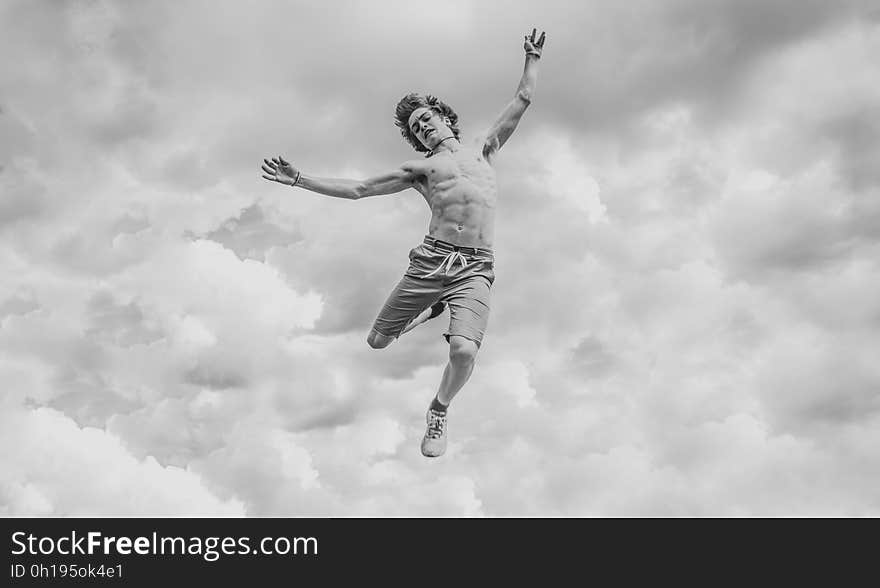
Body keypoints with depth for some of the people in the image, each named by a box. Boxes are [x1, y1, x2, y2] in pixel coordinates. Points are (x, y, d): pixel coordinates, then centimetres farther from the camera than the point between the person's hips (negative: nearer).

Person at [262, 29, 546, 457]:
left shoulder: (483, 148, 23)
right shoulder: (419, 168, 19)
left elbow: (523, 99, 31)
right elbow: (357, 189, 17)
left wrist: (532, 58, 34)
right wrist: (299, 179, 12)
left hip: (475, 268, -1)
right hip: (430, 260, 1)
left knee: (464, 350, -25)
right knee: (377, 342, 6)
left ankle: (439, 410, 7)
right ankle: (430, 309, 35)